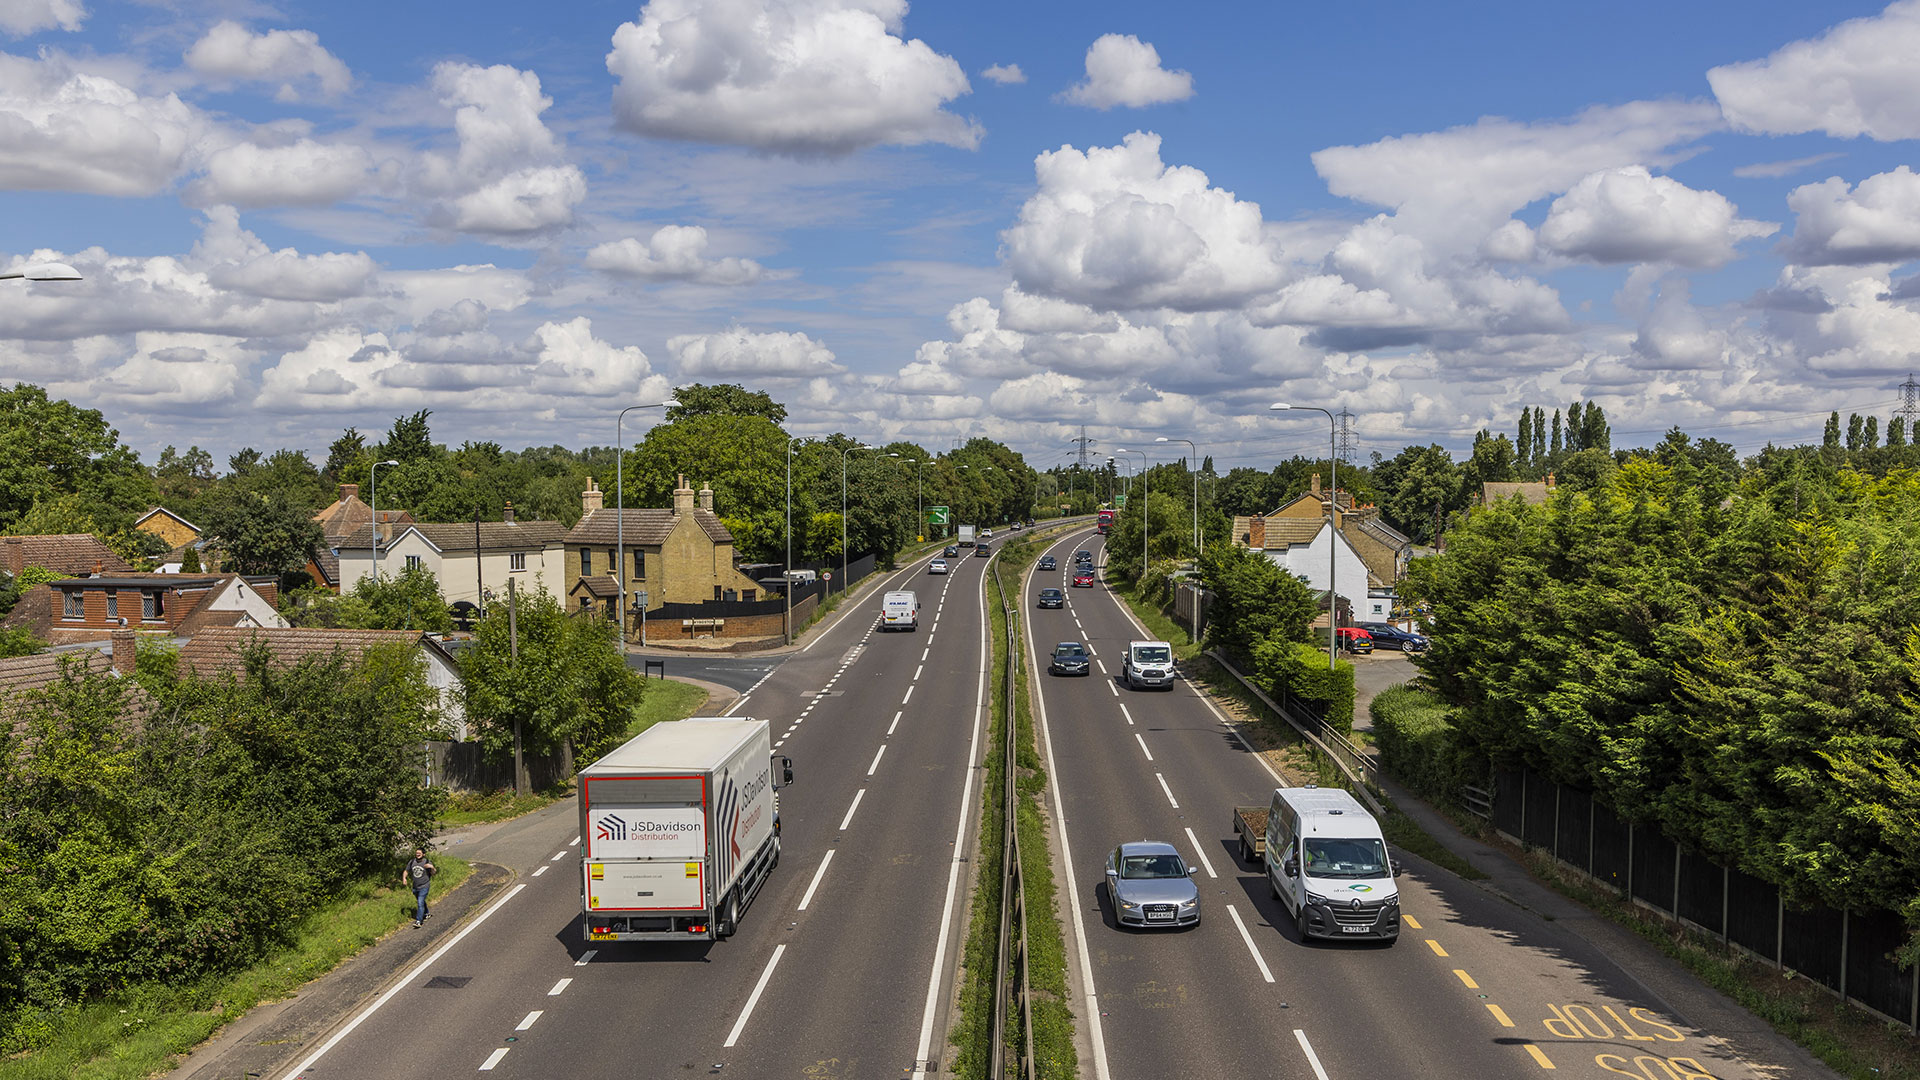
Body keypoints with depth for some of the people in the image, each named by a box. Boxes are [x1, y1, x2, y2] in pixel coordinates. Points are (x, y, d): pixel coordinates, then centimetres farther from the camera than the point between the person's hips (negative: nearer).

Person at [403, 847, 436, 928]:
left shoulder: (427, 862, -11)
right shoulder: (412, 862, -1)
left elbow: (434, 873, -7)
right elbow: (406, 871, 9)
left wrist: (432, 867, -27)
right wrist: (404, 878, -9)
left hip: (424, 887, -5)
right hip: (415, 887, 5)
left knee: (420, 903, -16)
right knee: (420, 902, 23)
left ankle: (418, 921, -17)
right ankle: (427, 914, 46)